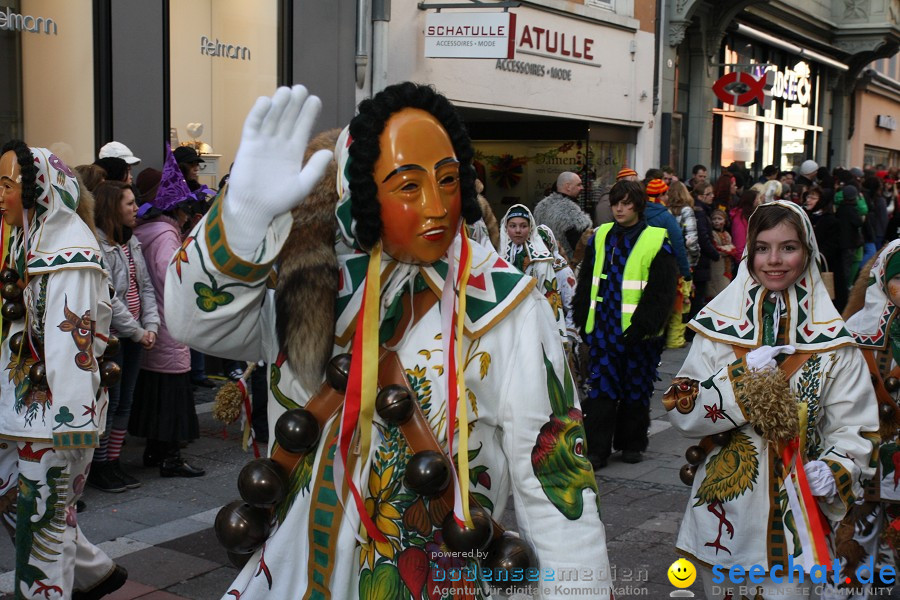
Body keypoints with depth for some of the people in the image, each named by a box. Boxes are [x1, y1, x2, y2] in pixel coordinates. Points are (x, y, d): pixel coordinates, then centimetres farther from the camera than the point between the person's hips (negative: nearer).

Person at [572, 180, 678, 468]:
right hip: (603, 327, 3)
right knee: (600, 390, 0)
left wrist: (644, 325, -15)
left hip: (636, 333, -3)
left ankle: (632, 444, 24)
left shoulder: (656, 241, -4)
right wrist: (583, 319, 7)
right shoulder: (600, 236, 9)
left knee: (636, 390, 9)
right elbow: (586, 283, 14)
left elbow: (661, 291, -7)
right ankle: (596, 450, 4)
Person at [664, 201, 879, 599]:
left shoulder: (831, 341, -3)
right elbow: (680, 412, -7)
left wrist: (835, 469, -19)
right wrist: (743, 374, -17)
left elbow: (854, 428, 0)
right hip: (725, 507, 1)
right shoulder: (718, 326, -1)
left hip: (794, 512, -1)